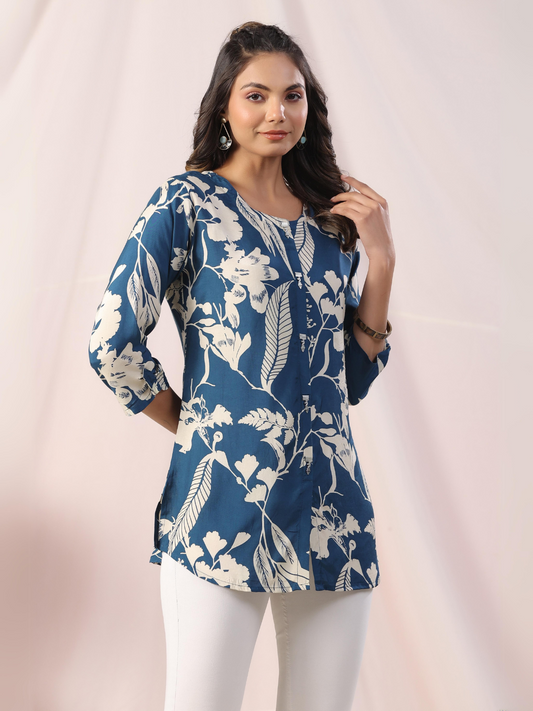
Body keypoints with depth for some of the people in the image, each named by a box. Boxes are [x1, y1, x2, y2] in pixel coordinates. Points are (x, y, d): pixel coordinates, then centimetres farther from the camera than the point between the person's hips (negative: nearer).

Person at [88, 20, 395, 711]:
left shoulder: (330, 216, 12)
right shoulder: (190, 200, -1)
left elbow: (352, 377, 12)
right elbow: (112, 342, -7)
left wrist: (380, 261, 3)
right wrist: (194, 423, 1)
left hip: (334, 511, 5)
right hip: (223, 508, -4)